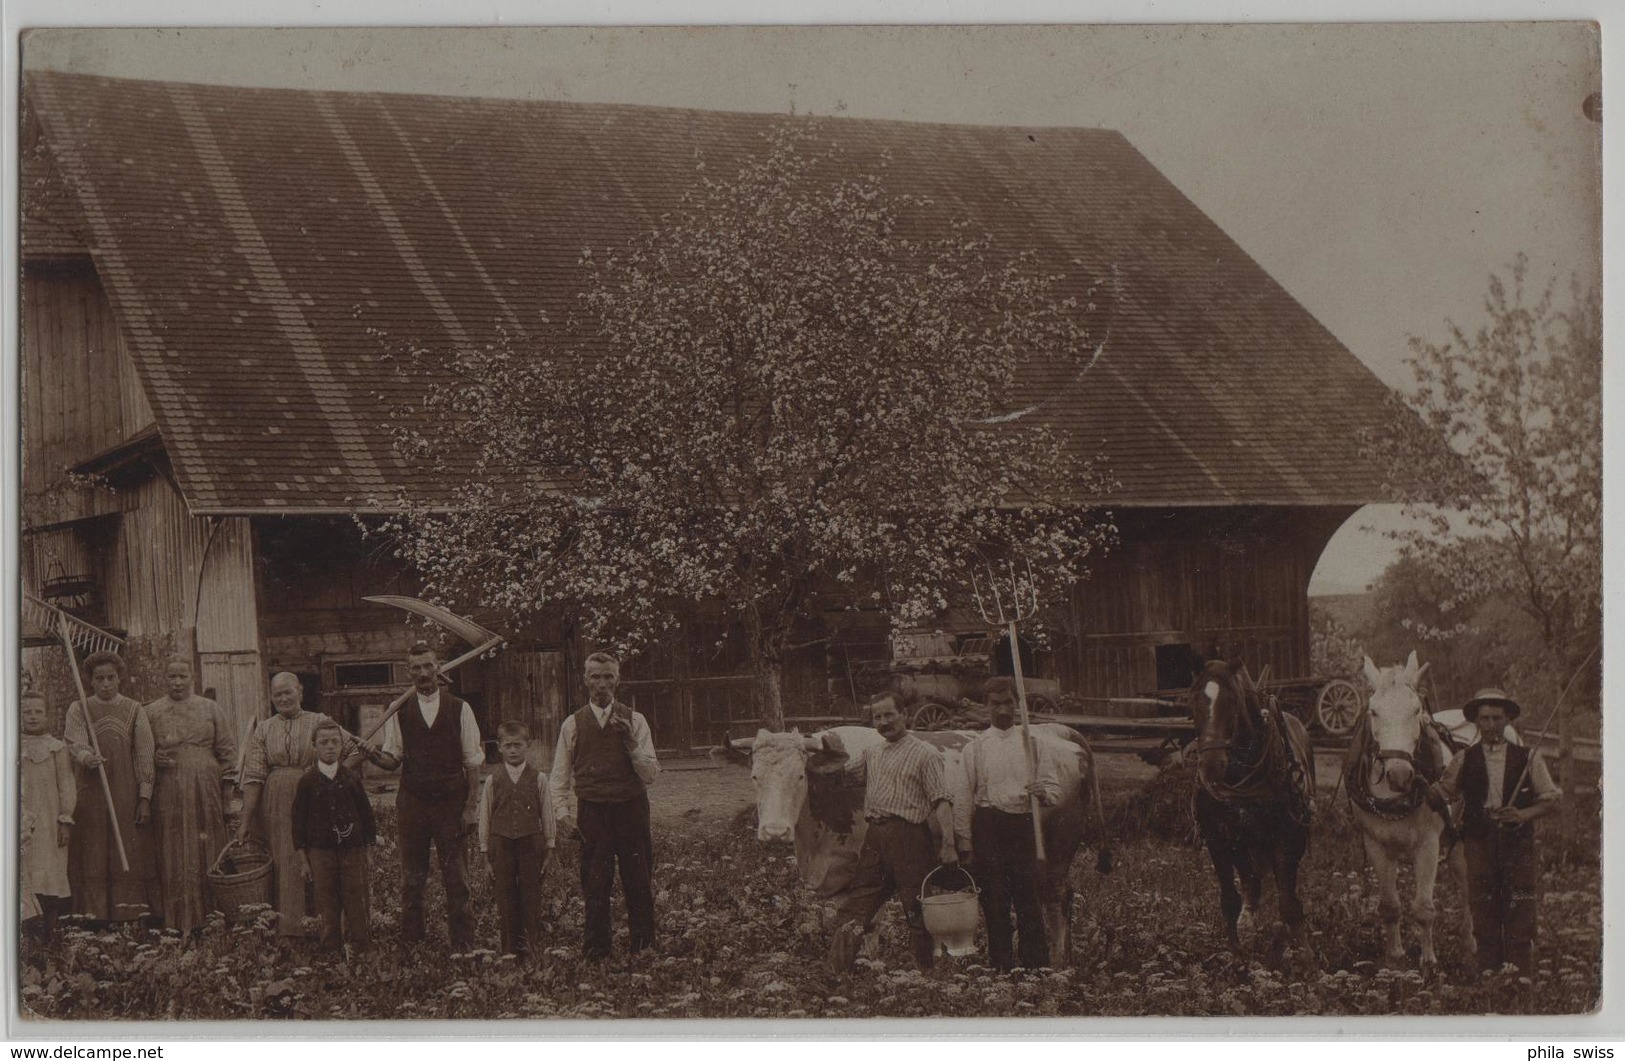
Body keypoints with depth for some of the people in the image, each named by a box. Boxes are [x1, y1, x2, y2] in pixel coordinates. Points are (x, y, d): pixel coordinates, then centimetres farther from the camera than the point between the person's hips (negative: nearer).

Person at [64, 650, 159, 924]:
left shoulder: (135, 711, 8)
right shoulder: (79, 709, 8)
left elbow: (145, 756, 5)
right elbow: (75, 742, -9)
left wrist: (145, 798, -3)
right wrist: (86, 758, -32)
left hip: (127, 796, 0)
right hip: (91, 796, 0)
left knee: (130, 858, -4)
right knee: (93, 858, -3)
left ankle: (133, 916, -2)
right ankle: (94, 915, -2)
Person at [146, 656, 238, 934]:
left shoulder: (210, 709, 11)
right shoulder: (151, 712, 10)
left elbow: (227, 749, 9)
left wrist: (228, 786, 2)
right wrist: (154, 757, -8)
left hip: (206, 791, 0)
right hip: (168, 793, 0)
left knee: (207, 854, 0)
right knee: (173, 856, -2)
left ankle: (208, 917, 4)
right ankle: (176, 920, 0)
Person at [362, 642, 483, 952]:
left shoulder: (459, 709, 1)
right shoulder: (399, 712, 5)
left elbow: (473, 763, 2)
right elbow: (393, 760, 8)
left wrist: (471, 807, -4)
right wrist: (374, 755, -15)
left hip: (451, 802, -1)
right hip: (412, 802, 1)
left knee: (456, 878, 1)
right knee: (412, 877, 6)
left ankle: (462, 945, 7)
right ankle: (410, 942, 15)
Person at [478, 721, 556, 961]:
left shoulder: (538, 779, 1)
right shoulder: (493, 781, 3)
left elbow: (547, 814, 6)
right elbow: (485, 817, 8)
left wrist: (549, 849, 6)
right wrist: (486, 852, 8)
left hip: (530, 842, -1)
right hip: (502, 842, 1)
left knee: (531, 895, 1)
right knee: (505, 896, 3)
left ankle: (532, 946, 9)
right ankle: (509, 948, 11)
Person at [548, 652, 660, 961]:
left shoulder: (634, 721, 6)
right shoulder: (573, 724, 7)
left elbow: (651, 774, 2)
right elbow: (560, 776, 11)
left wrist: (632, 744, -11)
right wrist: (563, 813, 0)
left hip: (631, 809, 0)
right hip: (592, 813, 0)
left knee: (638, 883, 2)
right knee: (595, 885, 1)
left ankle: (643, 946, 13)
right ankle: (596, 950, 9)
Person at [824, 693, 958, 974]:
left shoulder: (925, 754, -3)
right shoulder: (871, 754, 17)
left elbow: (941, 801, -9)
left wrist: (948, 843, -19)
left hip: (908, 833, -6)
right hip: (875, 835, 6)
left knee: (917, 908, -1)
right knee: (853, 905, 4)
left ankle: (926, 972, 7)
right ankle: (837, 971, 6)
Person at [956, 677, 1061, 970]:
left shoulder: (1031, 742, 12)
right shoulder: (975, 747, 8)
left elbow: (1054, 786, 12)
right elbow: (963, 797, 6)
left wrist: (1042, 792, -13)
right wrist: (965, 843, 1)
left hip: (1023, 825, 0)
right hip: (988, 827, 0)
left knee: (1029, 899, -4)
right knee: (994, 901, 0)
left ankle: (1037, 966, 0)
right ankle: (1001, 966, 6)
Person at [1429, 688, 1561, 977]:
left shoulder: (1528, 759, 5)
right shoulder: (1464, 761, 8)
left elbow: (1551, 799, 6)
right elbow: (1439, 794, 14)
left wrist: (1524, 814, -10)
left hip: (1518, 844, -1)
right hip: (1479, 843, 1)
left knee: (1520, 918, -4)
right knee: (1485, 918, 4)